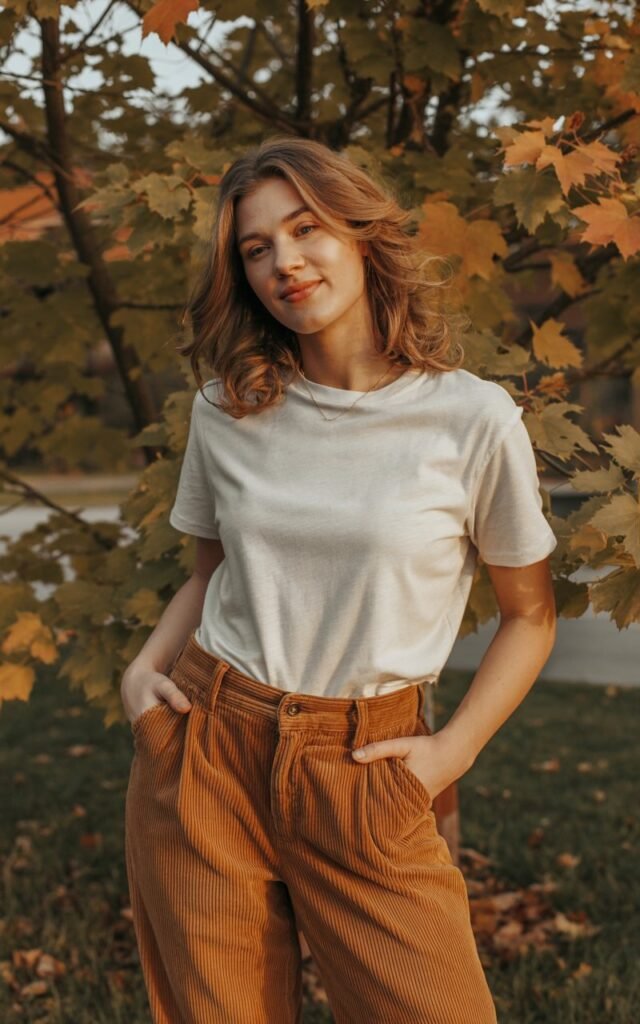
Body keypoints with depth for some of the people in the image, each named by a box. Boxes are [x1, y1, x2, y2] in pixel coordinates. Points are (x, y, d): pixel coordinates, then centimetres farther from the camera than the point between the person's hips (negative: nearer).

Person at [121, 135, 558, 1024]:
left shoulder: (474, 419, -9)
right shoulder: (227, 410, 1)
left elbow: (530, 616, 2)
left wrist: (453, 749, -8)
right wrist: (146, 666, -1)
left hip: (363, 777, -2)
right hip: (203, 751, 3)